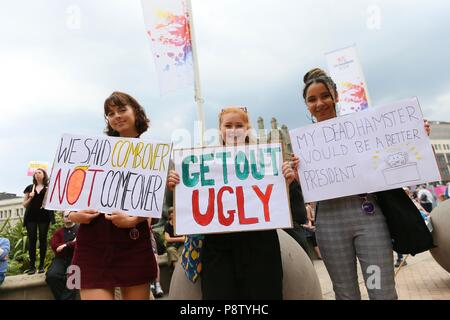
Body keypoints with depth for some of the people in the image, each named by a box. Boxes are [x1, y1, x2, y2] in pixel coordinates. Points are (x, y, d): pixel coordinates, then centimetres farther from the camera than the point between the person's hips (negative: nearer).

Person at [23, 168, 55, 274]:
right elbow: (24, 205, 14)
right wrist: (30, 197, -4)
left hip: (44, 217, -2)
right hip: (31, 217, 2)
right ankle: (32, 266, 5)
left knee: (43, 239, 0)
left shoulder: (49, 188, 7)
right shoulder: (30, 188, 14)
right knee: (32, 240, 0)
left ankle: (41, 265, 6)